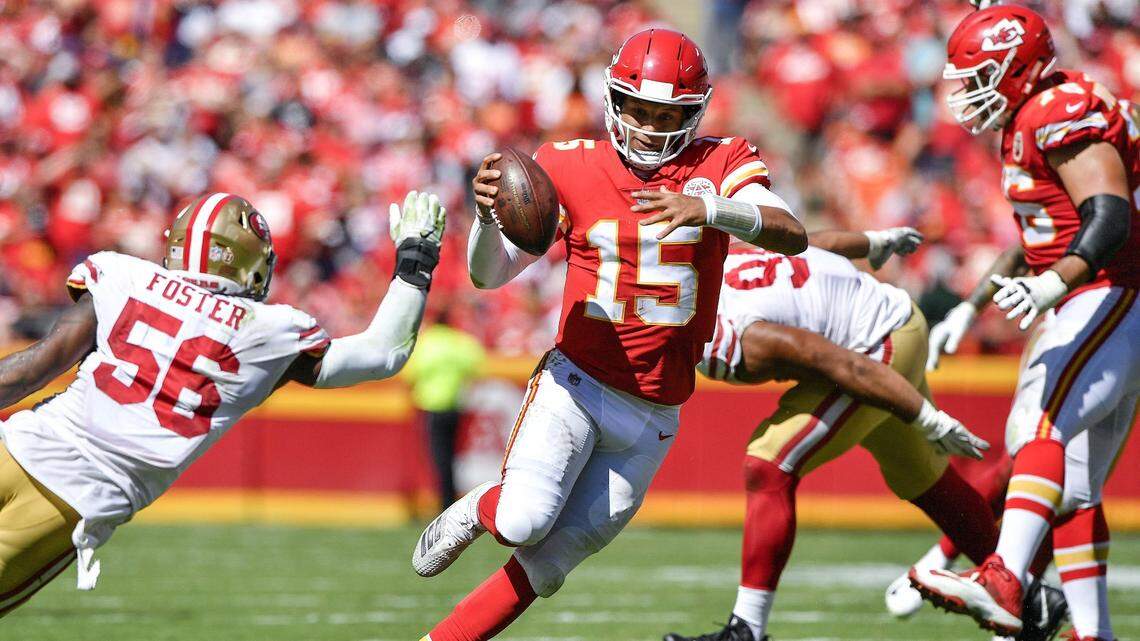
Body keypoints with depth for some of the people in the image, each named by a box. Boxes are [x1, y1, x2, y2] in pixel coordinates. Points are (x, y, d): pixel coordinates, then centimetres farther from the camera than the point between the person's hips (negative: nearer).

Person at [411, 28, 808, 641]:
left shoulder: (719, 165, -1)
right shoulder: (571, 168, -1)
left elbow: (793, 235, -20)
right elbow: (489, 273, 1)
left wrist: (707, 208, -37)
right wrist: (488, 213, -21)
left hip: (650, 417, 1)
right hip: (573, 384, -1)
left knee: (548, 561, 4)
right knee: (524, 522, -24)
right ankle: (479, 510, 11)